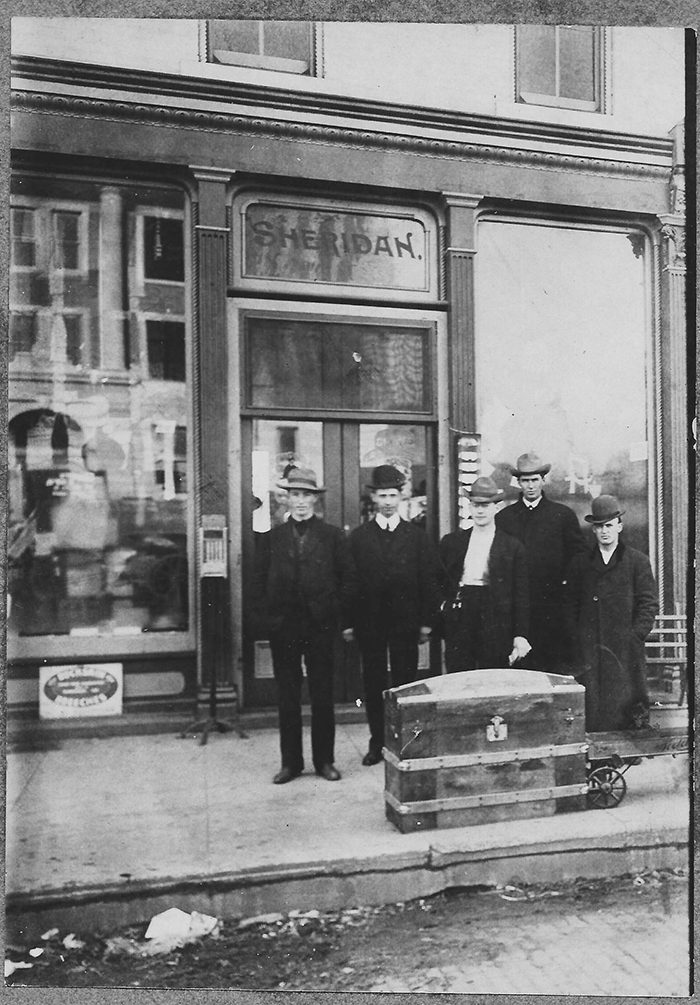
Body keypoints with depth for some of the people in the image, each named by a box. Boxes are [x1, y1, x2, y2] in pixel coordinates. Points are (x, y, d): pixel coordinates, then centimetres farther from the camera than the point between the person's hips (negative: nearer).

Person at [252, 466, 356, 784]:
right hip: (282, 626, 1)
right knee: (287, 696, 8)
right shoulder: (272, 537, 7)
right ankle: (290, 761, 19)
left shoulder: (333, 536, 3)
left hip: (321, 626, -1)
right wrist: (264, 618, -1)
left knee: (322, 695, 7)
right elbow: (259, 580, 7)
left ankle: (324, 760, 19)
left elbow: (348, 578, 3)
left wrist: (341, 618, -4)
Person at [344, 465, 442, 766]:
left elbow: (430, 580, 4)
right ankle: (377, 743, 17)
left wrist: (427, 622, -2)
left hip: (406, 622, 0)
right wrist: (348, 622, -3)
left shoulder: (417, 535, 5)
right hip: (369, 622, 1)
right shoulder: (358, 537, 5)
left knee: (405, 683, 4)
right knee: (373, 684, 6)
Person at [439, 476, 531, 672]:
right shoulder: (451, 542, 11)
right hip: (458, 624, 2)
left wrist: (520, 635, -3)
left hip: (495, 628, -2)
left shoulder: (512, 547, 3)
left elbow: (521, 595, 1)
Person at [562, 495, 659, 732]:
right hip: (588, 649, 2)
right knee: (591, 709, -2)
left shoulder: (637, 562, 5)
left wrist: (634, 637, -6)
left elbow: (649, 604, 2)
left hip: (625, 650, -1)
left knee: (625, 702, -2)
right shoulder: (579, 564, 11)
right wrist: (576, 638, 2)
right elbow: (570, 604, 11)